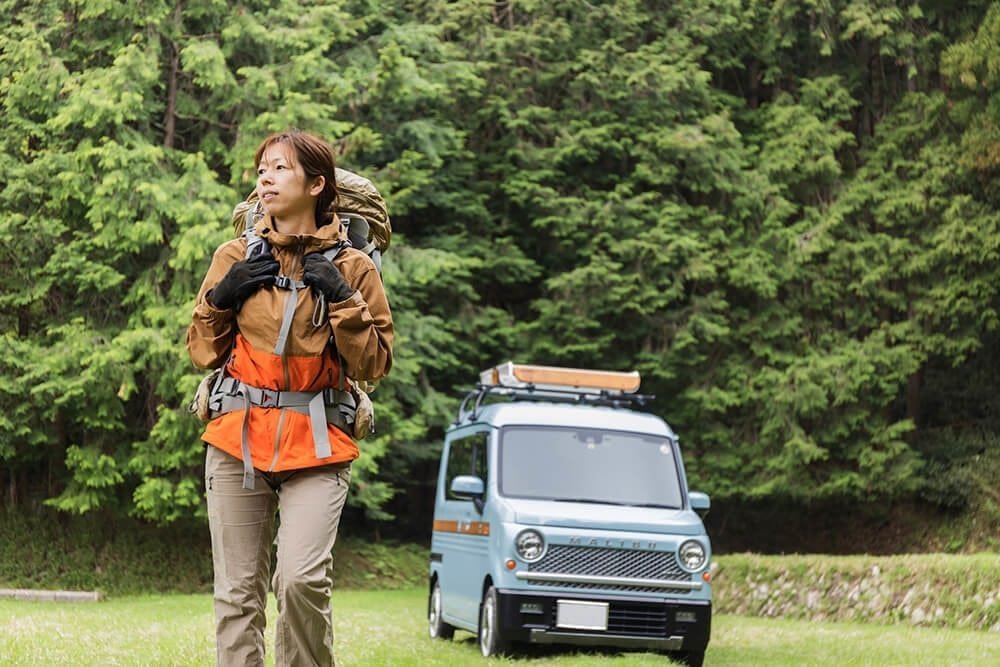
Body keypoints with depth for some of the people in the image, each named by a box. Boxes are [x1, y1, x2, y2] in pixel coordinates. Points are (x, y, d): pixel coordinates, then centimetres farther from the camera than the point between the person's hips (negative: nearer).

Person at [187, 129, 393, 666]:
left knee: (302, 578, -19)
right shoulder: (236, 259, 10)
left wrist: (342, 300, -8)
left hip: (316, 443, -2)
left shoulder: (351, 267, 4)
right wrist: (221, 297, -2)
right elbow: (203, 353, 14)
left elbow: (374, 365, 2)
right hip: (238, 439, 2)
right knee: (238, 593, 1)